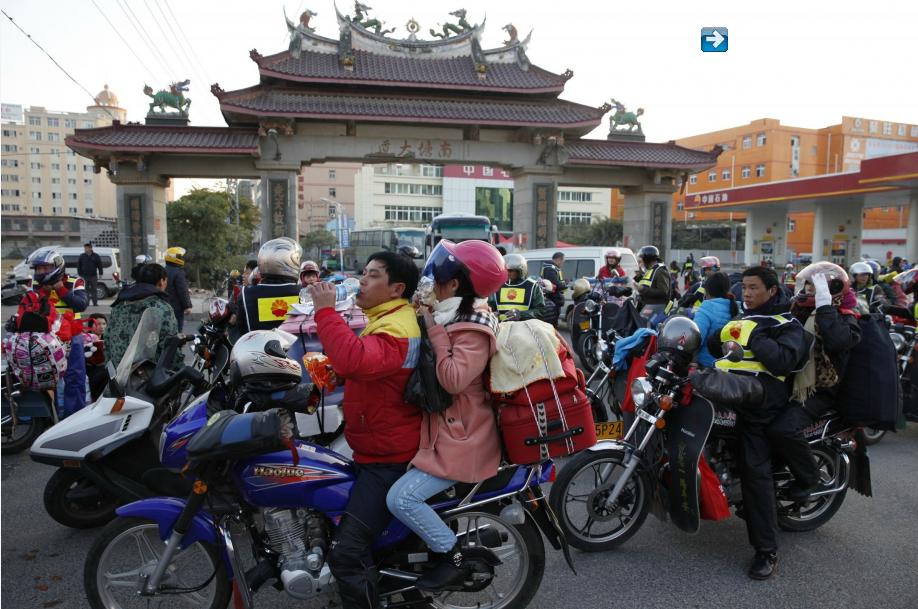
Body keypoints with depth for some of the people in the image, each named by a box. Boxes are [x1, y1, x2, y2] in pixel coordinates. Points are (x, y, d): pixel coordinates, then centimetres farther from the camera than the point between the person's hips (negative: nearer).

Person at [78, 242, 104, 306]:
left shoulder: (96, 256, 4)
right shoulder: (81, 256, 5)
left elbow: (100, 265, 7)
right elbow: (78, 266, 8)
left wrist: (100, 274, 1)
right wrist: (80, 274, 3)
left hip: (93, 276, 0)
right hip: (84, 276, 0)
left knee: (94, 290, 2)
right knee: (85, 290, 1)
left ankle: (95, 303, 5)